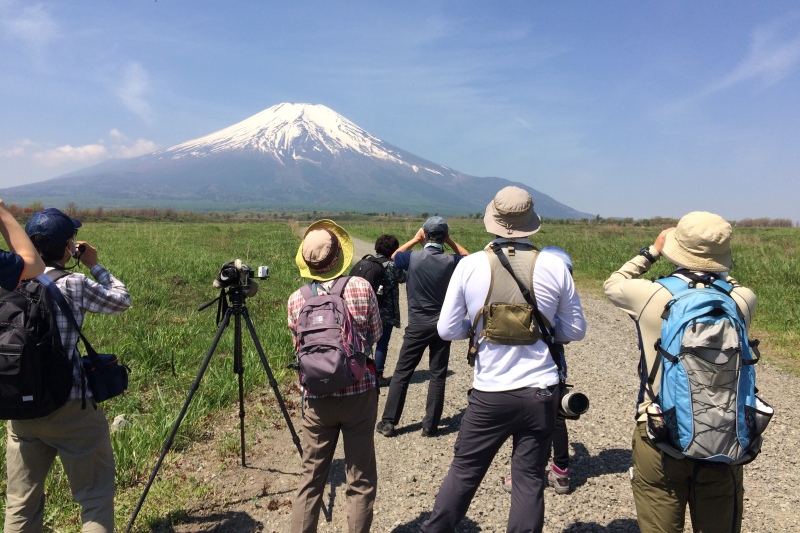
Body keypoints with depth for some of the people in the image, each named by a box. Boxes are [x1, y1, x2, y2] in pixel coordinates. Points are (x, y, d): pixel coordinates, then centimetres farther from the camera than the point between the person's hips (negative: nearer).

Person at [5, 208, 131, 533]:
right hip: (69, 408, -5)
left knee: (21, 504, 15)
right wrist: (94, 265, 12)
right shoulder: (72, 285, -12)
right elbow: (122, 300, 1)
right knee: (96, 496, 7)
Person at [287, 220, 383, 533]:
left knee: (310, 479, 15)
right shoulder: (361, 287, -11)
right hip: (359, 393, -1)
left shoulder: (296, 300, -6)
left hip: (317, 399, 2)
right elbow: (375, 334, 2)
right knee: (361, 480, 11)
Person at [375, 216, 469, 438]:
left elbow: (394, 256, 12)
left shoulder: (413, 258, -11)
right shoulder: (451, 261, -7)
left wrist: (414, 239, 11)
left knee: (402, 374, 8)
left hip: (417, 326, -1)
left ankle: (388, 422, 12)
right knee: (437, 376, 9)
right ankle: (430, 425, 13)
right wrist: (450, 241, 9)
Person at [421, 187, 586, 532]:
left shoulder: (470, 265, -9)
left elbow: (447, 329, -4)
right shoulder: (553, 265, -7)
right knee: (529, 480, 13)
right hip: (541, 392, 1)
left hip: (489, 393, 0)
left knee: (463, 472, 15)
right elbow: (575, 330, 3)